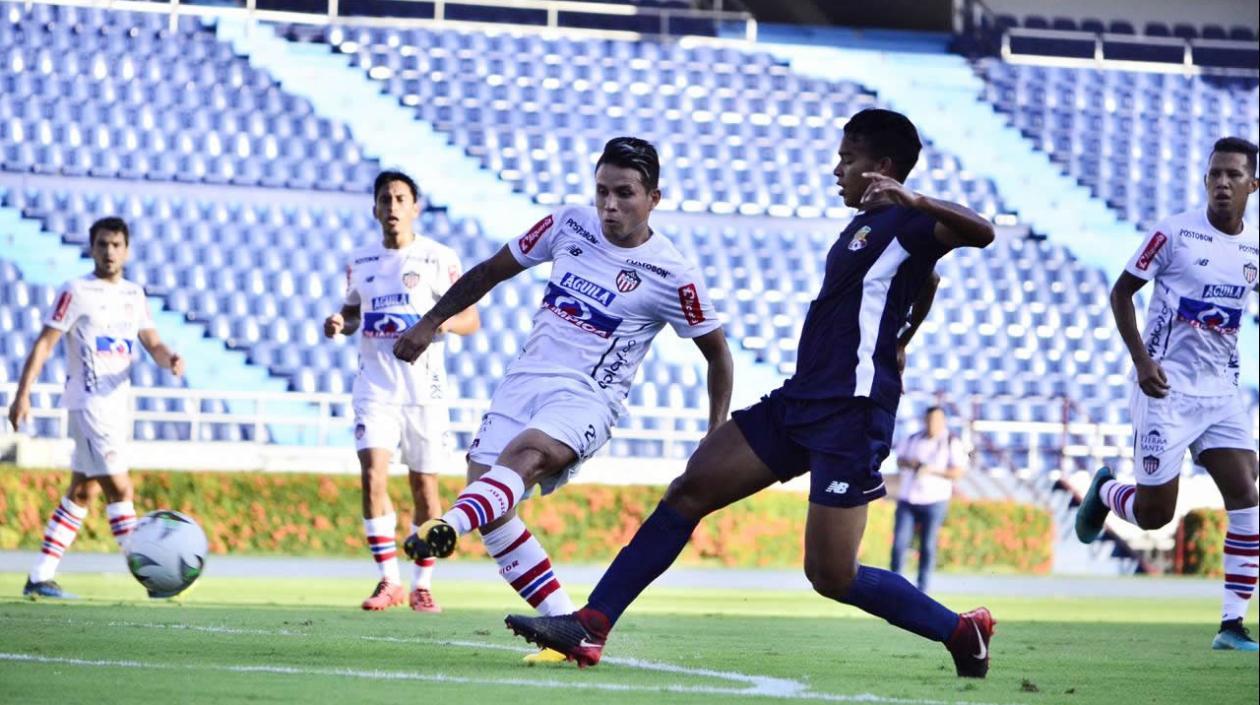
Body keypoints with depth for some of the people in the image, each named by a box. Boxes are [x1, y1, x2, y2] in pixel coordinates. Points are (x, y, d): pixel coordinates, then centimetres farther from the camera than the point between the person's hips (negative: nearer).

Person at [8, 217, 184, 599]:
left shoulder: (134, 294, 13)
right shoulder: (76, 292, -6)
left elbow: (152, 344, 12)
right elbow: (44, 342, -9)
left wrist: (169, 359, -13)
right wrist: (22, 394, -16)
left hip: (119, 405, 8)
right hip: (89, 405, -8)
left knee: (82, 493, 9)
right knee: (120, 488, -12)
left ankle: (40, 578, 13)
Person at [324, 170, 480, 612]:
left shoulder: (438, 258, 0)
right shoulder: (360, 262, 10)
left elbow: (470, 319, 0)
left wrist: (439, 323, -20)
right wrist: (340, 322, 2)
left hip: (424, 390, -2)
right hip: (375, 389, 2)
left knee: (424, 486, 3)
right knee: (373, 476, -14)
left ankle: (422, 585, 14)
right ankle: (389, 581, -7)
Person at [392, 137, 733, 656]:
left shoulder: (670, 277, -6)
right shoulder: (570, 225, 5)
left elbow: (717, 354, 5)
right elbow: (492, 271, 18)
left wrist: (717, 437, 0)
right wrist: (429, 324, 17)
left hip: (585, 399, -5)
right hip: (525, 380, 5)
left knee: (526, 453, -35)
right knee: (487, 500, -10)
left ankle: (448, 527, -62)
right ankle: (567, 626, -5)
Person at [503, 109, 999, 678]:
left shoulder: (904, 222, -10)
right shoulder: (864, 227, 18)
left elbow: (981, 233, -29)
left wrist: (912, 200, -43)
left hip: (850, 417, -10)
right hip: (799, 402, 10)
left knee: (831, 577, -9)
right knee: (688, 492, 2)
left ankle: (962, 632, 11)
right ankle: (589, 627, 0)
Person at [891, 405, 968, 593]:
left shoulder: (952, 443, -1)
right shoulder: (913, 439, 13)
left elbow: (959, 471, -10)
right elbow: (899, 459, 21)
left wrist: (932, 471, -19)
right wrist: (908, 463, -3)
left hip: (934, 502, -4)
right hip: (907, 500, 4)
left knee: (927, 547, -3)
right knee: (899, 543, -4)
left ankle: (922, 590, 2)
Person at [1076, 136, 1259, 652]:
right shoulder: (1175, 233, -8)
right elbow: (1121, 291, -2)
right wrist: (1141, 358, -13)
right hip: (1167, 388, -4)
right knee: (1154, 514, -3)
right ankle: (1106, 492, 33)